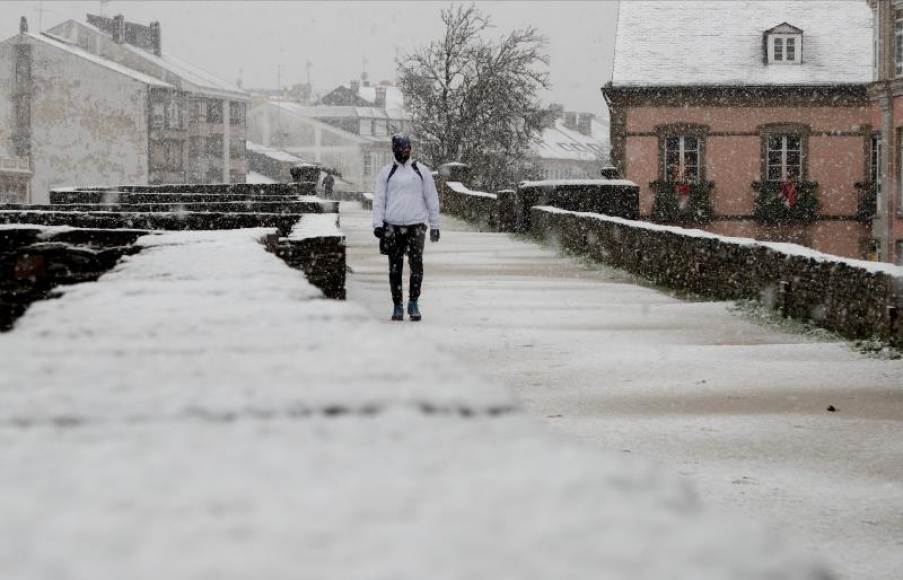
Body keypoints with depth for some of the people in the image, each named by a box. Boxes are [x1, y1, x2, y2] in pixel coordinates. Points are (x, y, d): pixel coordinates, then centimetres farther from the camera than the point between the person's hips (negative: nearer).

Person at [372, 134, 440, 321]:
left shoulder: (422, 171, 10)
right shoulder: (386, 172, 9)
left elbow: (431, 199, 13)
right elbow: (378, 200, 7)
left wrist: (435, 226, 9)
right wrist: (377, 224, -4)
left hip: (416, 225, -1)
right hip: (392, 226, 1)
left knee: (416, 264, -14)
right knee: (395, 268, 1)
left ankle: (413, 302, 0)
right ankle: (397, 306, 11)